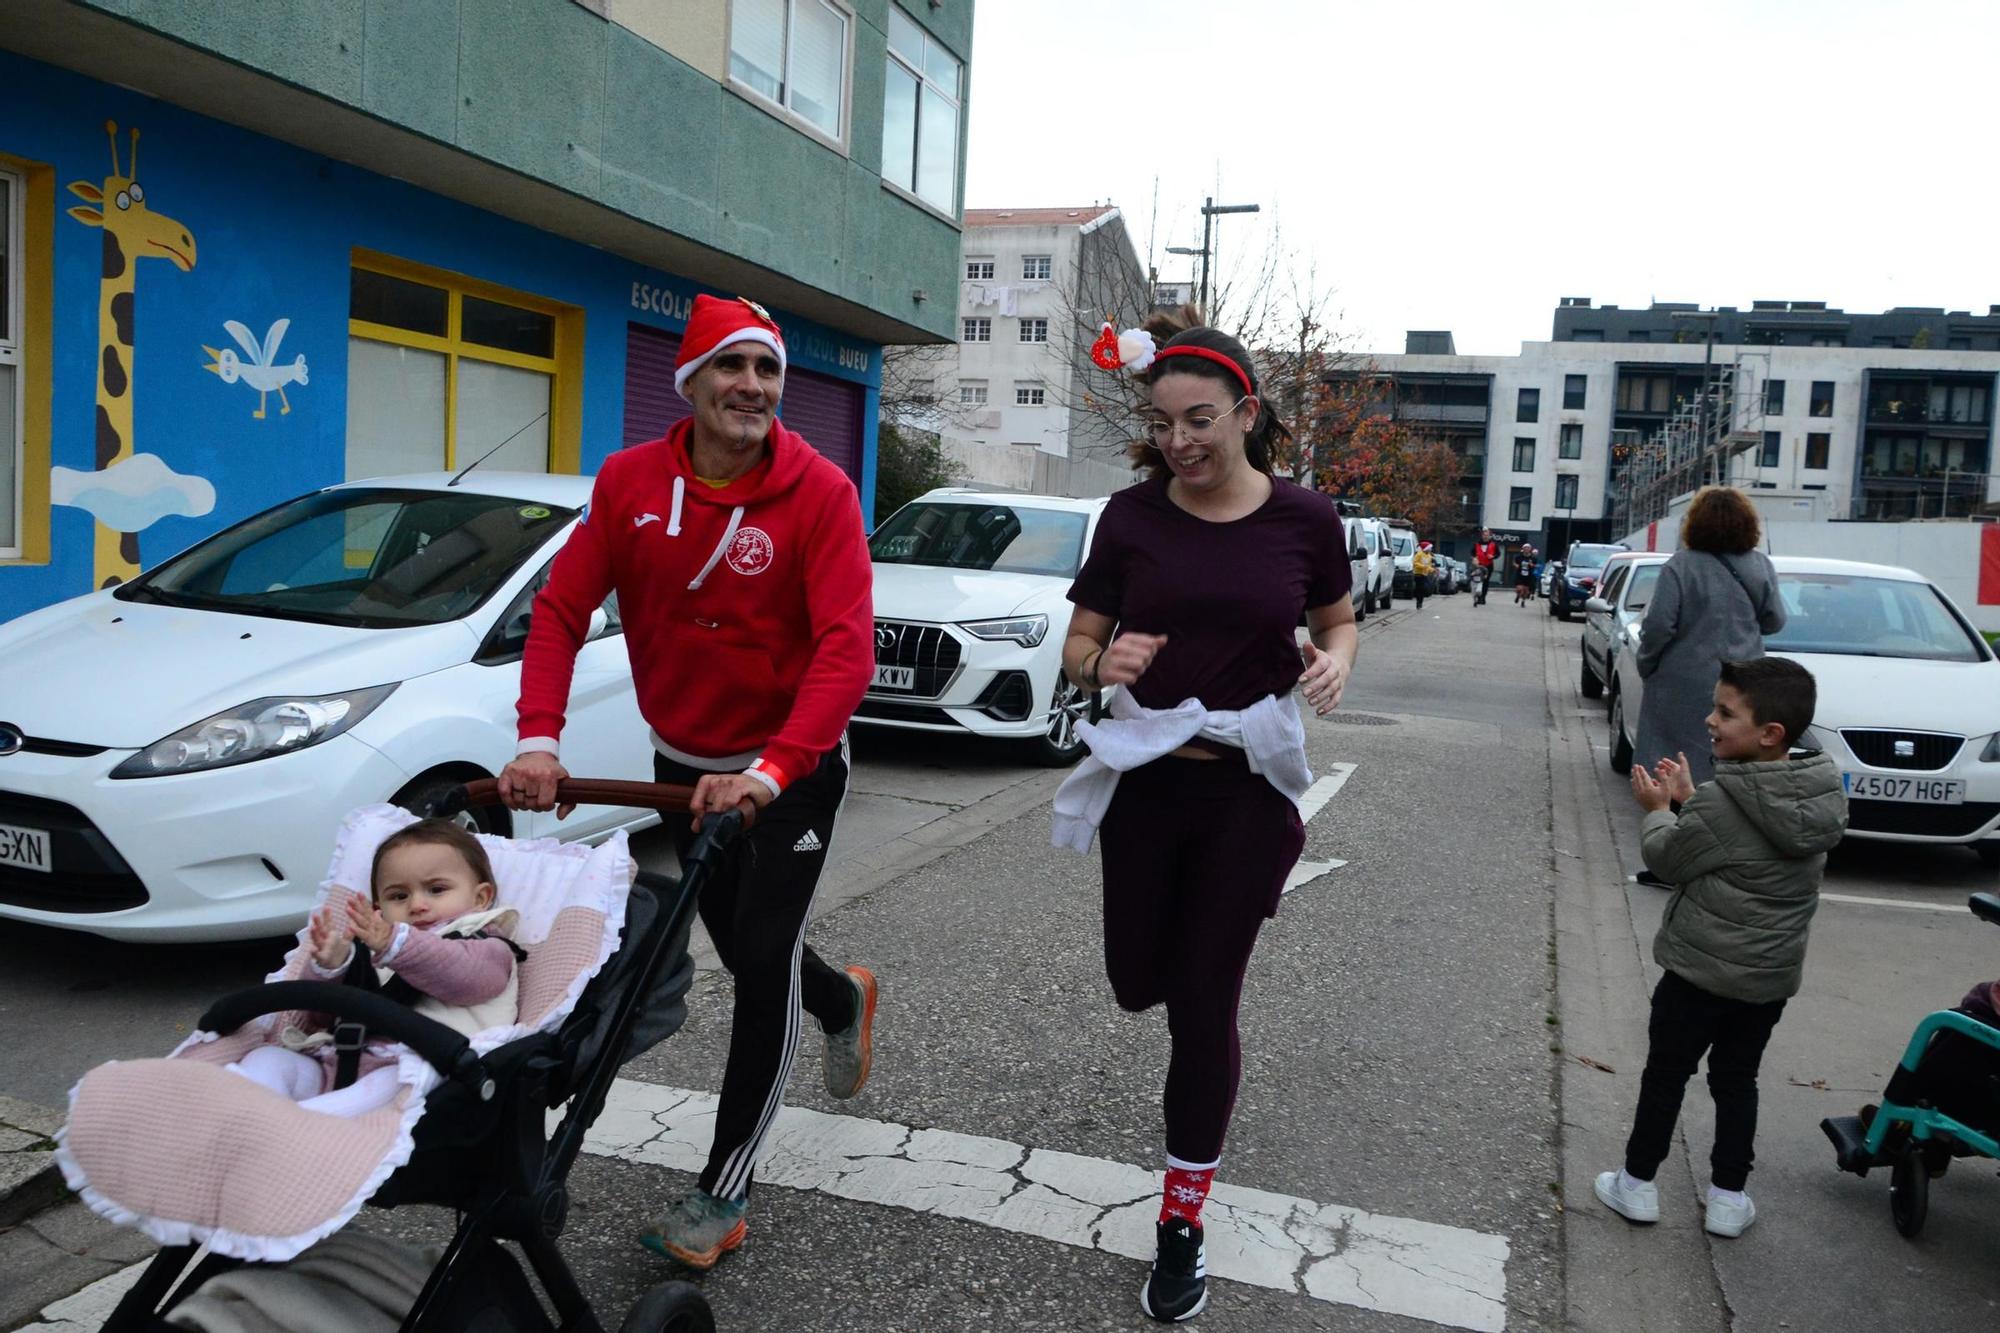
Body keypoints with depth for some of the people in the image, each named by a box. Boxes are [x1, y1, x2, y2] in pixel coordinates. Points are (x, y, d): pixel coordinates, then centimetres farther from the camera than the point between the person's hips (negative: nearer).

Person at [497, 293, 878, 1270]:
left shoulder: (818, 492, -20)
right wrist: (539, 739, -23)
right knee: (739, 945, 20)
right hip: (683, 764, 5)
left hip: (792, 768, -4)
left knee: (763, 960, -4)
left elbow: (847, 647, -28)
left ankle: (723, 1193, 13)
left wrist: (768, 771, -38)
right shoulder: (629, 482, -9)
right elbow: (561, 609, -10)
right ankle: (842, 1003, 54)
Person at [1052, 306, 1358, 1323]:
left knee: (1203, 1004, 4)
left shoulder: (1302, 518, -6)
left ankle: (1182, 1227, 22)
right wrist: (1106, 664, -22)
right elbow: (1078, 648, 2)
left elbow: (1337, 625, 10)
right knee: (1139, 983, 12)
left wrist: (1333, 662, -13)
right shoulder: (1131, 515, -4)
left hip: (1248, 789, -1)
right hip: (1145, 781, 2)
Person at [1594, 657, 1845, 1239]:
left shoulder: (1719, 804, -26)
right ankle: (1728, 1199, 26)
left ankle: (1637, 1185, 23)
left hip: (1701, 970, -6)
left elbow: (1670, 859, -11)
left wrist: (1657, 810, 5)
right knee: (1736, 1082, 20)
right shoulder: (1824, 794, -3)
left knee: (1665, 1075, 11)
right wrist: (1689, 798, 6)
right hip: (1773, 975, 6)